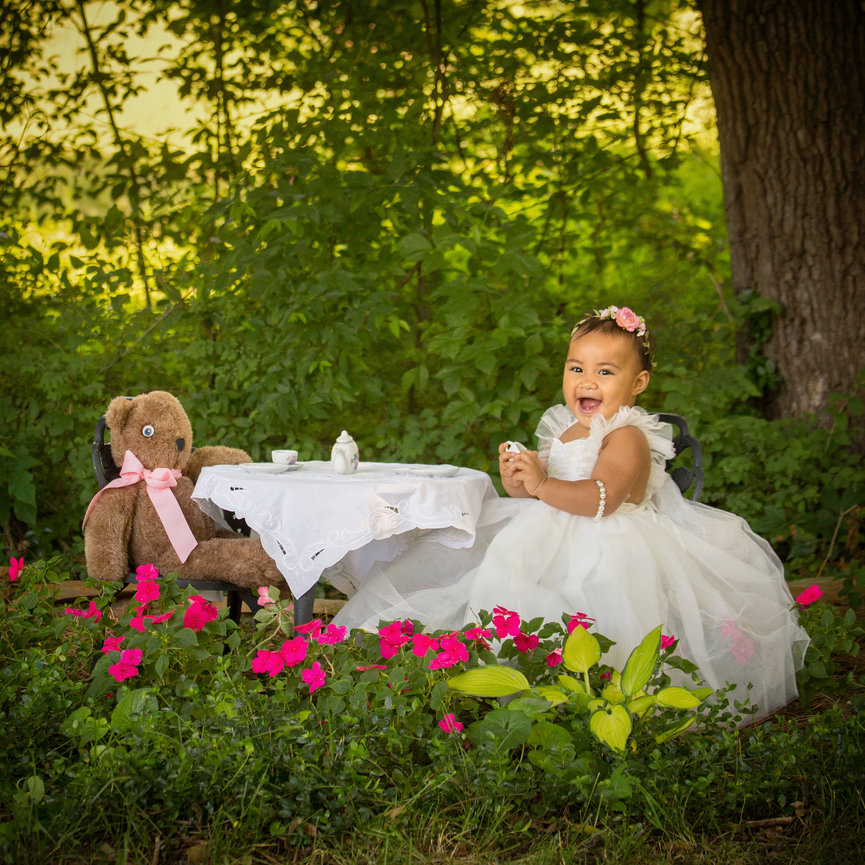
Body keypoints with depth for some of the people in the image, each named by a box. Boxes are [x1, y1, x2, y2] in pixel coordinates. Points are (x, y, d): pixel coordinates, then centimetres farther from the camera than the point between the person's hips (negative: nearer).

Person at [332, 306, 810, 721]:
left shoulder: (627, 437, -12)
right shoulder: (564, 431, 16)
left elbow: (600, 498, -27)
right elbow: (539, 490, 18)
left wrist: (541, 485, -33)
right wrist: (518, 476, -4)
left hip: (608, 555, -9)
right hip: (557, 544, 9)